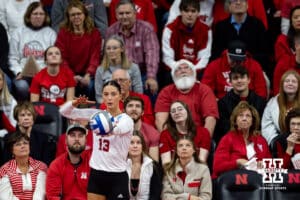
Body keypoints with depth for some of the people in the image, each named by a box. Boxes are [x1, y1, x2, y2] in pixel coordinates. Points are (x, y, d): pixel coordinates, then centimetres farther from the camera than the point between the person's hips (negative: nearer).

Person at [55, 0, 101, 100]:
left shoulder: (94, 33, 5)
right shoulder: (63, 33, 6)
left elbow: (95, 57, -3)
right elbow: (62, 58, -1)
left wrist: (88, 75, -21)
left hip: (87, 75, 0)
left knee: (90, 85, -31)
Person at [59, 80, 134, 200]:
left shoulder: (126, 119, -9)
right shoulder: (96, 114, 5)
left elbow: (118, 129, -35)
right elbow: (64, 111, 4)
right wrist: (76, 102, -19)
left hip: (117, 177, -4)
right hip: (96, 175, 4)